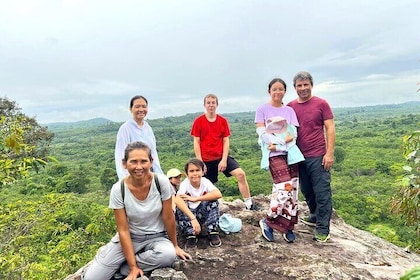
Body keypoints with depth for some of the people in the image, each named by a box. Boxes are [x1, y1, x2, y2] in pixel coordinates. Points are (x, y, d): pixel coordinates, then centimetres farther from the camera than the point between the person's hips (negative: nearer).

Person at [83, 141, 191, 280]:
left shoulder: (161, 181, -21)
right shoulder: (118, 190, -18)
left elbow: (168, 218, -10)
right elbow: (123, 230, -14)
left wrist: (175, 246, 1)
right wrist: (133, 266, -16)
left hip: (156, 237, 1)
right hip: (129, 237, 0)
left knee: (169, 255, -32)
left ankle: (121, 267, -7)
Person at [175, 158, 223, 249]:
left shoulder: (205, 182, -15)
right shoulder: (185, 184, -21)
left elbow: (218, 194, -36)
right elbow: (177, 200, -41)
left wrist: (196, 199, -40)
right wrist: (193, 218, -54)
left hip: (202, 214, 1)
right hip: (188, 214, -1)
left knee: (213, 201, -26)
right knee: (180, 206, -31)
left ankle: (213, 232, -19)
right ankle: (190, 236, -25)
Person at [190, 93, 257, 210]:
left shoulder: (223, 121, 1)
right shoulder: (198, 121, -4)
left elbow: (226, 141, 1)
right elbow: (196, 143, -3)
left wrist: (224, 160, -8)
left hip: (222, 157, 1)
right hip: (206, 160, -1)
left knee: (240, 174, -14)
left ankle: (249, 204, -2)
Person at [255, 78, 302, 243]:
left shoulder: (289, 110, 12)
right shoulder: (263, 109, 2)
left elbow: (293, 134, 2)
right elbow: (262, 133, -6)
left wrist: (278, 143, -17)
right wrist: (281, 143, -17)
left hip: (291, 153, 5)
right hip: (274, 154, -4)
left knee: (292, 190, 3)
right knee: (284, 189, -15)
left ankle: (288, 227, 18)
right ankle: (267, 222, 5)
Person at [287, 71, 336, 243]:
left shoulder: (321, 104, -2)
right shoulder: (290, 107, 7)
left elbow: (330, 129, -4)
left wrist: (330, 153, -11)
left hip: (318, 156, -4)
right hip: (299, 156, 4)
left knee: (322, 193, 0)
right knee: (307, 191, 16)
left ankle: (323, 229, 9)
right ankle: (315, 216, 36)